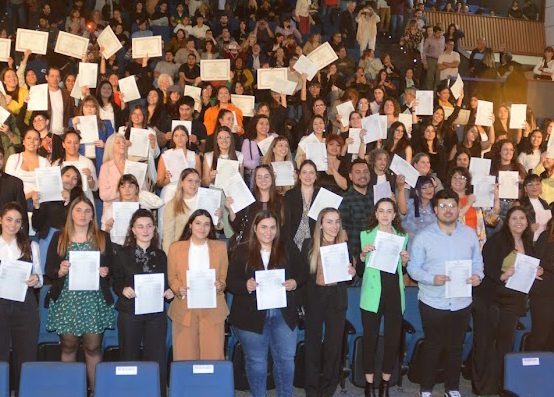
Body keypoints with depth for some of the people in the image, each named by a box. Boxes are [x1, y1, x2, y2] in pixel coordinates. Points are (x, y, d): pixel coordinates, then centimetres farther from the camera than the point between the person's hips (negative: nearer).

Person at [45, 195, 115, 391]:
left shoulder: (103, 238, 9)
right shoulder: (59, 238, 7)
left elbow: (111, 267, 12)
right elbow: (49, 270, 6)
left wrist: (105, 272, -9)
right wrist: (60, 271, -15)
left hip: (94, 300, 0)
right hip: (66, 300, 0)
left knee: (93, 347, 1)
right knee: (68, 346, 6)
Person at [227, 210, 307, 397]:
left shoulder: (288, 247, 4)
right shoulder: (242, 251, 1)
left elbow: (302, 273, 7)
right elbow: (230, 281, -2)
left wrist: (295, 283, -14)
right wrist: (246, 285, -21)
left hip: (283, 314, 1)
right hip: (251, 316, -1)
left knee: (286, 358, 6)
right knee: (256, 361, 9)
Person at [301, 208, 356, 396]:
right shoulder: (309, 244, -4)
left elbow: (349, 277, 10)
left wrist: (352, 272, -13)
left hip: (337, 300, 1)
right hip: (314, 298, -1)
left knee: (334, 344, 7)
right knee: (313, 343, 8)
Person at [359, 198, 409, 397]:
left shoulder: (403, 236, 8)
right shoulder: (365, 235, 1)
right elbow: (359, 271, 1)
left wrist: (404, 261, -4)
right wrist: (363, 254, -17)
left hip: (395, 294, 3)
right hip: (373, 295, -2)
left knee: (393, 339, 7)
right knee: (370, 338, 2)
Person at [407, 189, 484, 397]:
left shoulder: (470, 234, 3)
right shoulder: (424, 236, -6)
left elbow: (477, 262, 8)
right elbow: (413, 267, -8)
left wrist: (477, 275, -14)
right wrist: (432, 279, -24)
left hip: (461, 302, 3)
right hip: (432, 302, -3)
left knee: (455, 347, 15)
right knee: (432, 347, 8)